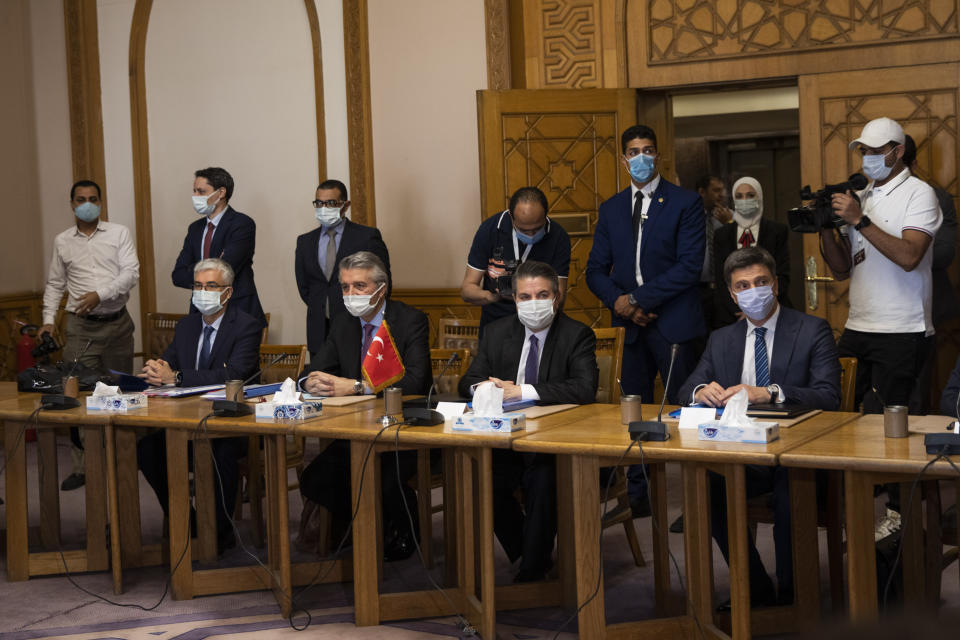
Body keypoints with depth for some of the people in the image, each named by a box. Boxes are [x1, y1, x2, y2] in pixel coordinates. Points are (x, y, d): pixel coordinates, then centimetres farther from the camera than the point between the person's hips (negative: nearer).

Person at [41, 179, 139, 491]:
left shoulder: (119, 233, 4)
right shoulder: (62, 241, 10)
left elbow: (131, 273, -6)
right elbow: (55, 284, 15)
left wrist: (100, 294, -18)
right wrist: (48, 319, 4)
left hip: (117, 322, 0)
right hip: (80, 327, 0)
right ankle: (82, 466, -3)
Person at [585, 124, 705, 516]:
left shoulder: (685, 203, -1)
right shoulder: (611, 210, 14)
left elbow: (690, 265, -11)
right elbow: (596, 270, 13)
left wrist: (640, 298, -14)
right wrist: (619, 302, -7)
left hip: (673, 324, -4)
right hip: (630, 325, 5)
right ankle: (638, 495, 17)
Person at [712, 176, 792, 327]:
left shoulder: (778, 231, 5)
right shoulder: (721, 236, 10)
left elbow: (782, 276, -1)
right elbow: (721, 280, 3)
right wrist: (740, 311, -12)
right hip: (730, 317, 1)